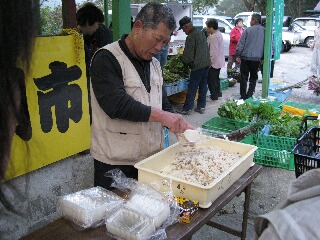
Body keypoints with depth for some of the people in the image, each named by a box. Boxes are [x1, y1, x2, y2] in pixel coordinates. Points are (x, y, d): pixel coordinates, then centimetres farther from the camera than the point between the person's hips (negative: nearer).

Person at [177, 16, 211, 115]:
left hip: (197, 66, -9)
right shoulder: (201, 33, 12)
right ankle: (201, 107, 20)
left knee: (192, 88, -2)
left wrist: (185, 62, 5)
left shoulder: (191, 37, -15)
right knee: (203, 86, 13)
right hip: (206, 64, 9)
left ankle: (187, 109, 3)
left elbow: (188, 56, -16)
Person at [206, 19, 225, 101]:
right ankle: (218, 93, 32)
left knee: (211, 79, 0)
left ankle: (214, 96, 6)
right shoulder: (219, 34, 9)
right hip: (219, 61, 10)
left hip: (214, 62, -10)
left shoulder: (213, 37, -23)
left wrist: (210, 62, -21)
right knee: (216, 78, 21)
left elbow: (213, 51, -26)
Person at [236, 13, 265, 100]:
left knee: (244, 77, 6)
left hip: (246, 58, -2)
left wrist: (238, 55, 2)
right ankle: (249, 95, 7)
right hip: (257, 59, 2)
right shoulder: (264, 31, 3)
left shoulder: (248, 30, -6)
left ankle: (243, 96, 9)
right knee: (253, 78, 12)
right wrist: (263, 58, 16)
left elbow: (240, 44, -6)